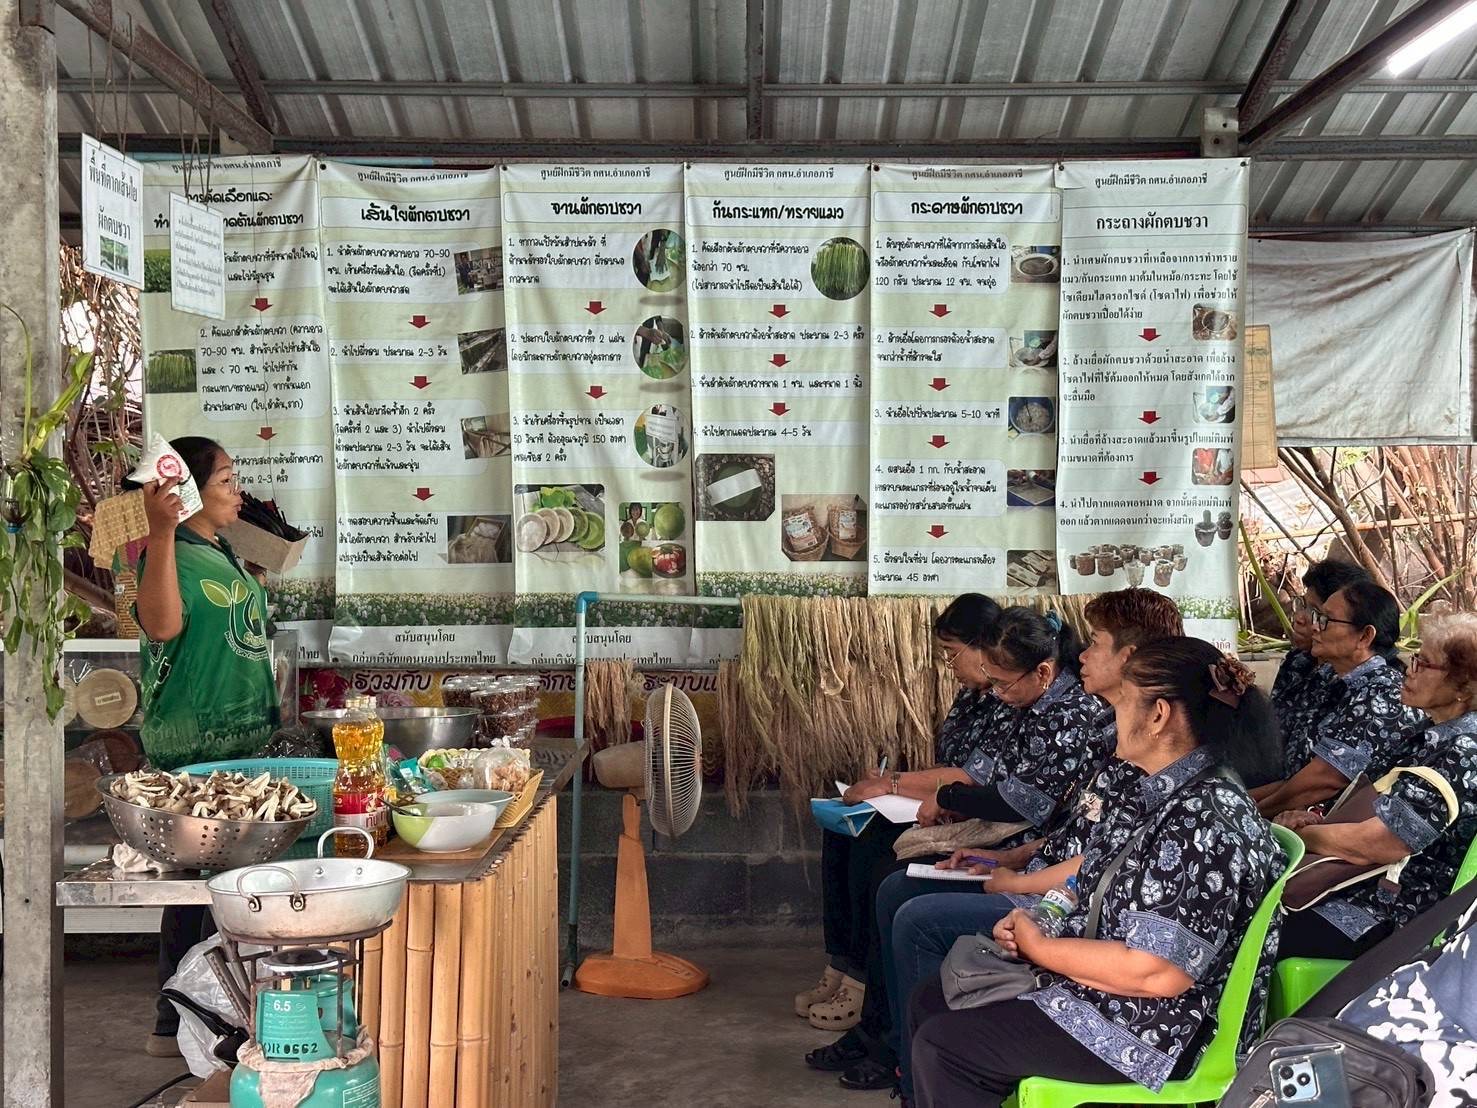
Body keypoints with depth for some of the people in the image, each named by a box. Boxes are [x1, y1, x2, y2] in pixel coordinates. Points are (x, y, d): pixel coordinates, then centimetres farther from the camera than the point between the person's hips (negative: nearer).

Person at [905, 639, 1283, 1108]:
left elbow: (1158, 972, -30)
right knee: (929, 1002, 12)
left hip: (1152, 1029, -10)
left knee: (941, 1047, -12)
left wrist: (1039, 947, -18)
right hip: (1098, 990, 10)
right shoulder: (1160, 796, 6)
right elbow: (1097, 871, 19)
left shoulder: (1207, 820, -27)